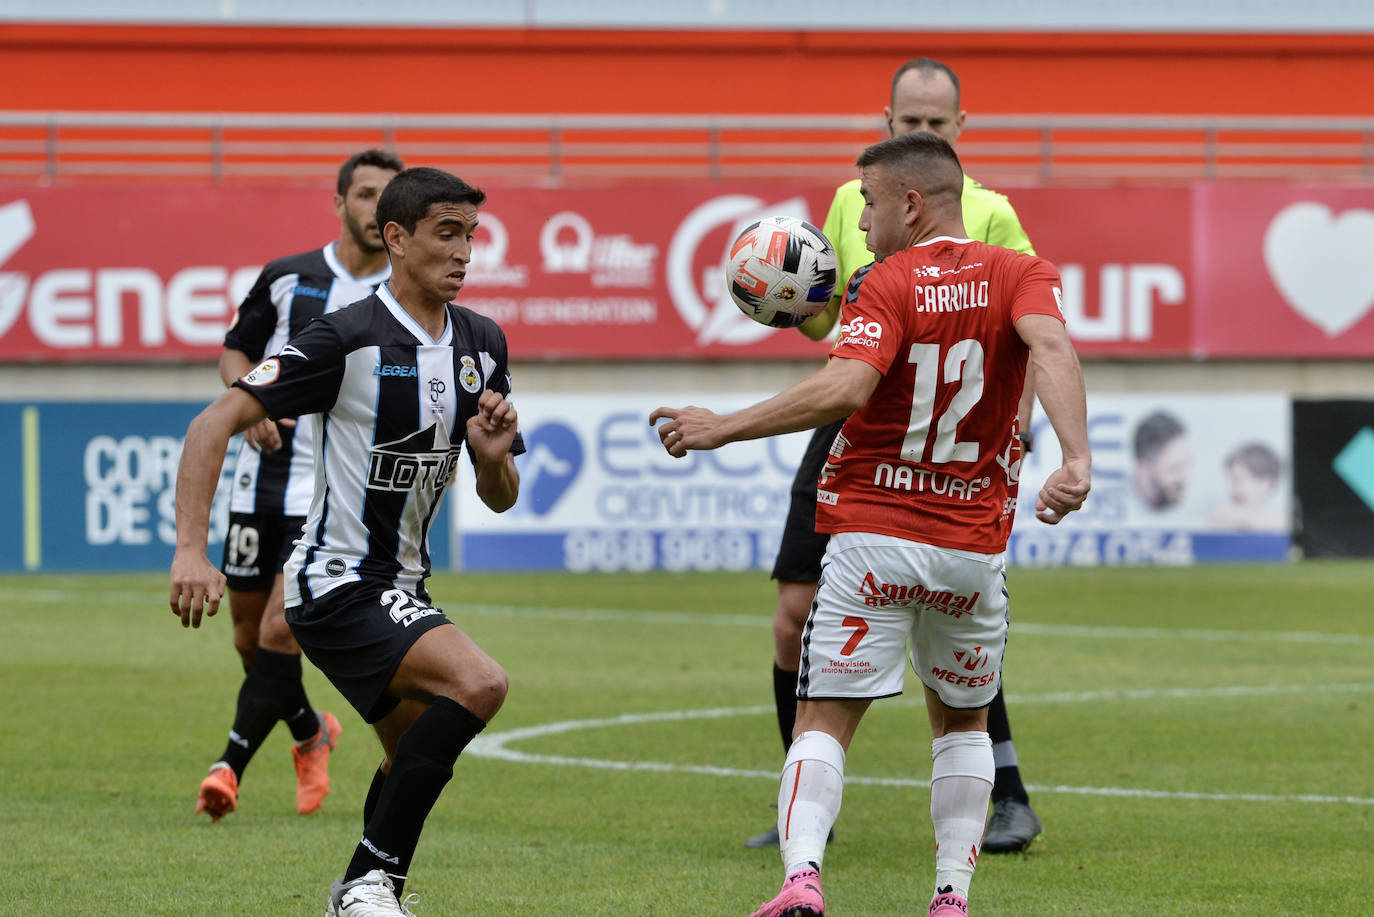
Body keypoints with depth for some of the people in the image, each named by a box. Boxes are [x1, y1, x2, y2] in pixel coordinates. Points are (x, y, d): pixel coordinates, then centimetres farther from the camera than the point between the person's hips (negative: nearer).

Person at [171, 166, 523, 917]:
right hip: (337, 582, -9)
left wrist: (494, 456, -11)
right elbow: (215, 423, -18)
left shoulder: (482, 343, 6)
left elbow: (500, 498, 13)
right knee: (477, 682, -27)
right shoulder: (349, 337, -17)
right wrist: (191, 550, -27)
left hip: (399, 585, 9)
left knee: (421, 762, 19)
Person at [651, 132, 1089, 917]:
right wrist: (1075, 460, -29)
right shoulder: (1019, 275, 3)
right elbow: (1052, 350, -18)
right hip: (974, 541, 3)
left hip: (873, 535, -3)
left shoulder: (888, 285, -7)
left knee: (824, 720, -1)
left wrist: (721, 429, -17)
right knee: (962, 721, 21)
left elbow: (843, 389, -23)